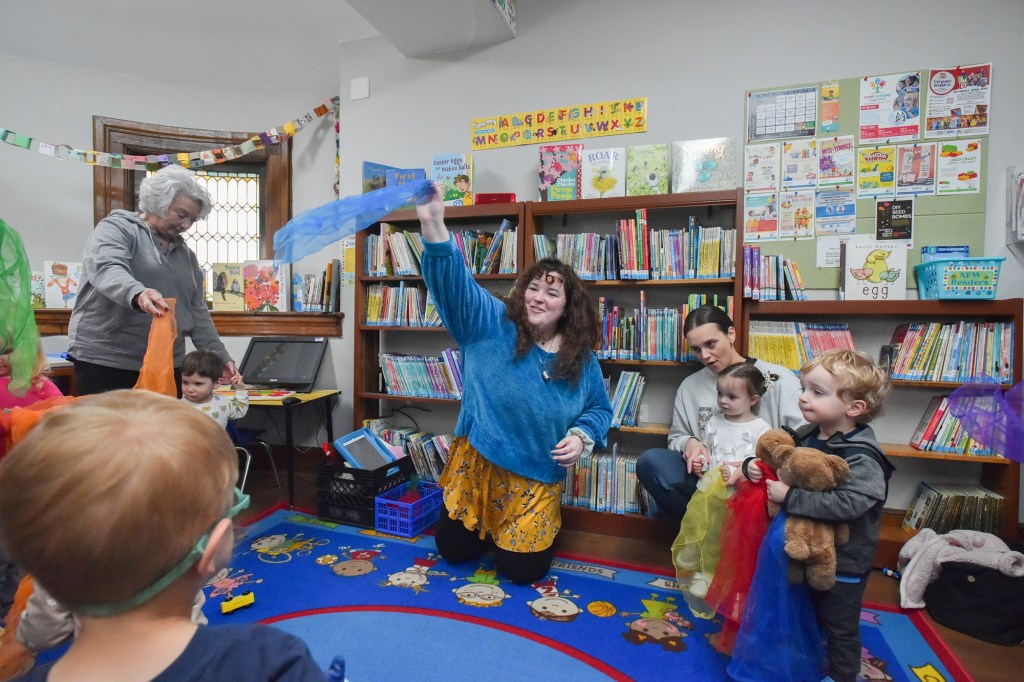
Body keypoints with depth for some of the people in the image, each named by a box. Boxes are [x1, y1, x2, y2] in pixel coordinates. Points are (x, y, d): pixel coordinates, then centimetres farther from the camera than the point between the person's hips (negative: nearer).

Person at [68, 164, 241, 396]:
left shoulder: (185, 254, 16)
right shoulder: (117, 228, -1)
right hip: (106, 362, -5)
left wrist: (221, 358, 5)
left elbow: (197, 312, 15)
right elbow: (107, 269, -22)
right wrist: (137, 294, -43)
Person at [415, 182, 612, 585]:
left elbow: (599, 409, 8)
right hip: (478, 464, 0)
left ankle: (529, 532, 40)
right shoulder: (490, 324, -12)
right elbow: (455, 281, -25)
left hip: (538, 479, 1)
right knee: (454, 550, 14)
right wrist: (433, 225, -40)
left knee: (522, 571, 7)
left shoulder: (581, 359, -5)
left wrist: (582, 436, -13)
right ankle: (483, 528, 47)